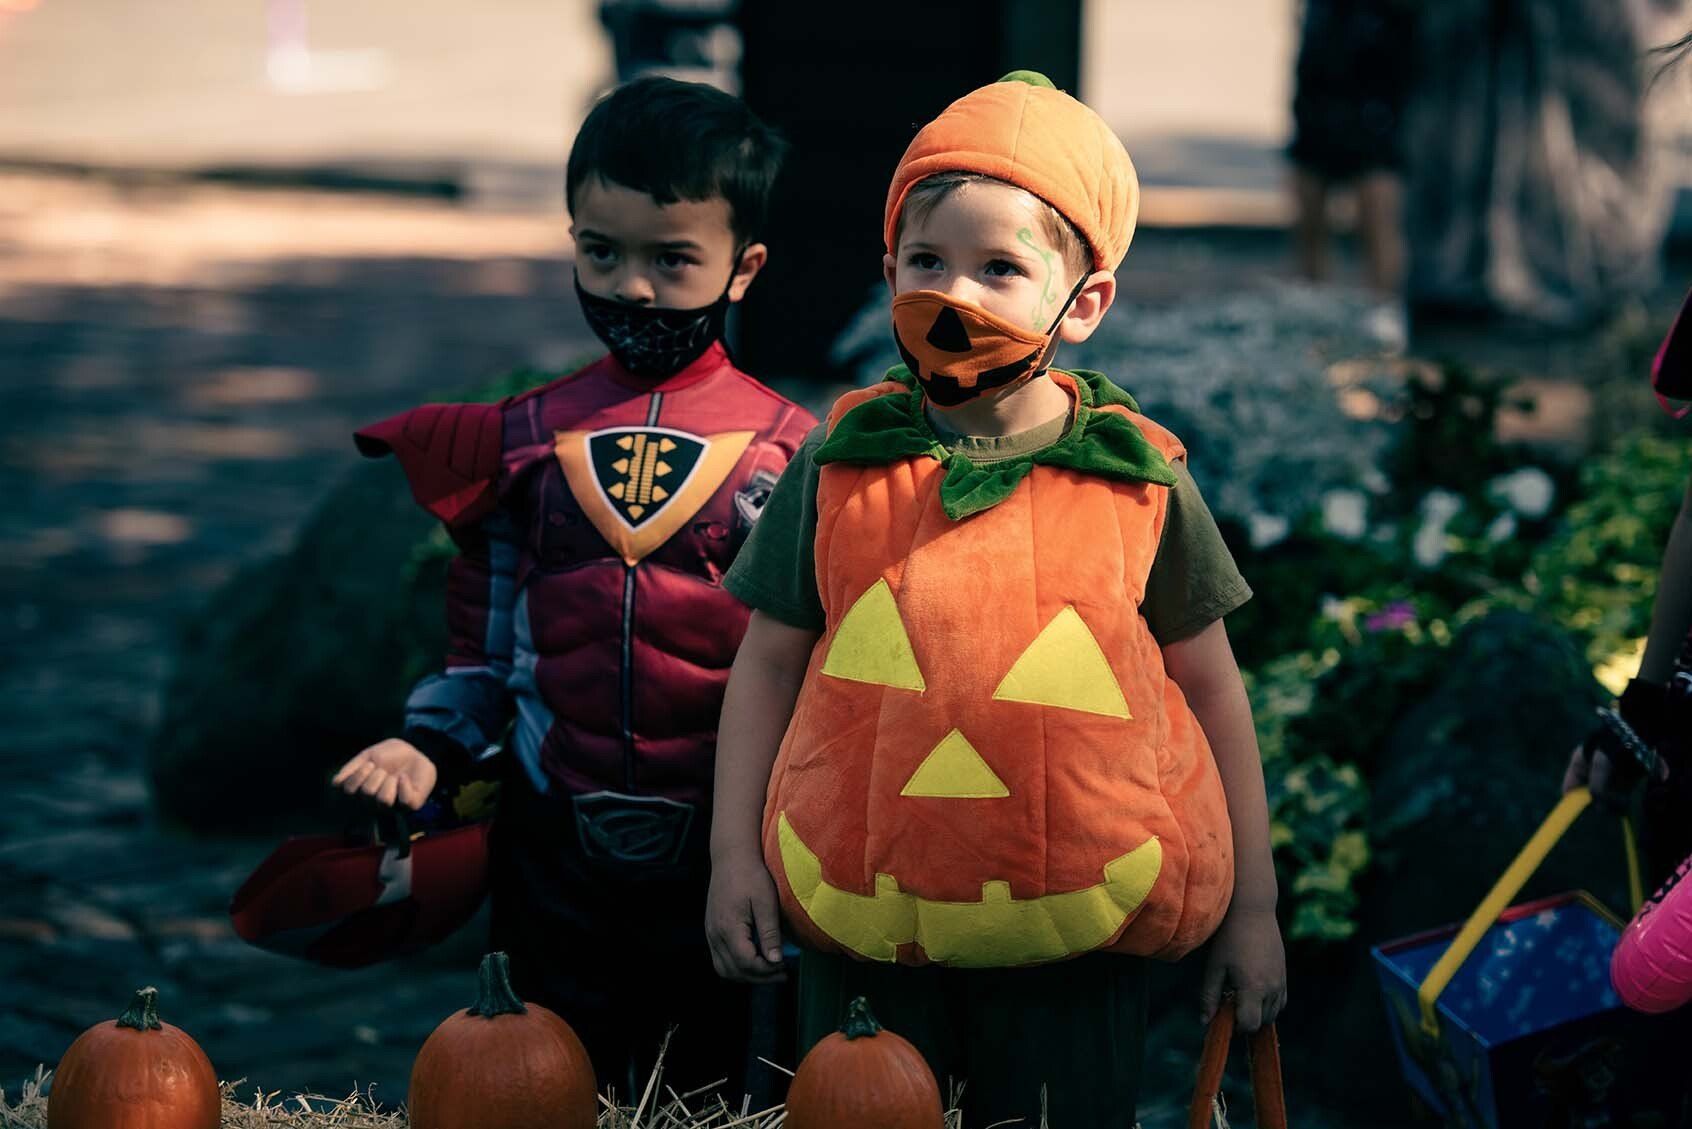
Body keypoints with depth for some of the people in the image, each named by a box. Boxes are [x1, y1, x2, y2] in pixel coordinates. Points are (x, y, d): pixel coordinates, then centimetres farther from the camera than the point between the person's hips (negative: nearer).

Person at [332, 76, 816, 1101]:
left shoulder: (789, 450, -4)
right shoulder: (525, 439, 4)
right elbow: (486, 640, 9)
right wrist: (430, 746, -6)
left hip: (720, 857, -2)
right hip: (555, 853, 2)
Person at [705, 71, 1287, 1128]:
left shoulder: (1143, 482, -3)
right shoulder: (838, 468, -1)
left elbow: (1212, 691, 4)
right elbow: (768, 664, 6)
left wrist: (1252, 908, 5)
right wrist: (735, 859, 0)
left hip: (1076, 946, -1)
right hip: (863, 933, 1)